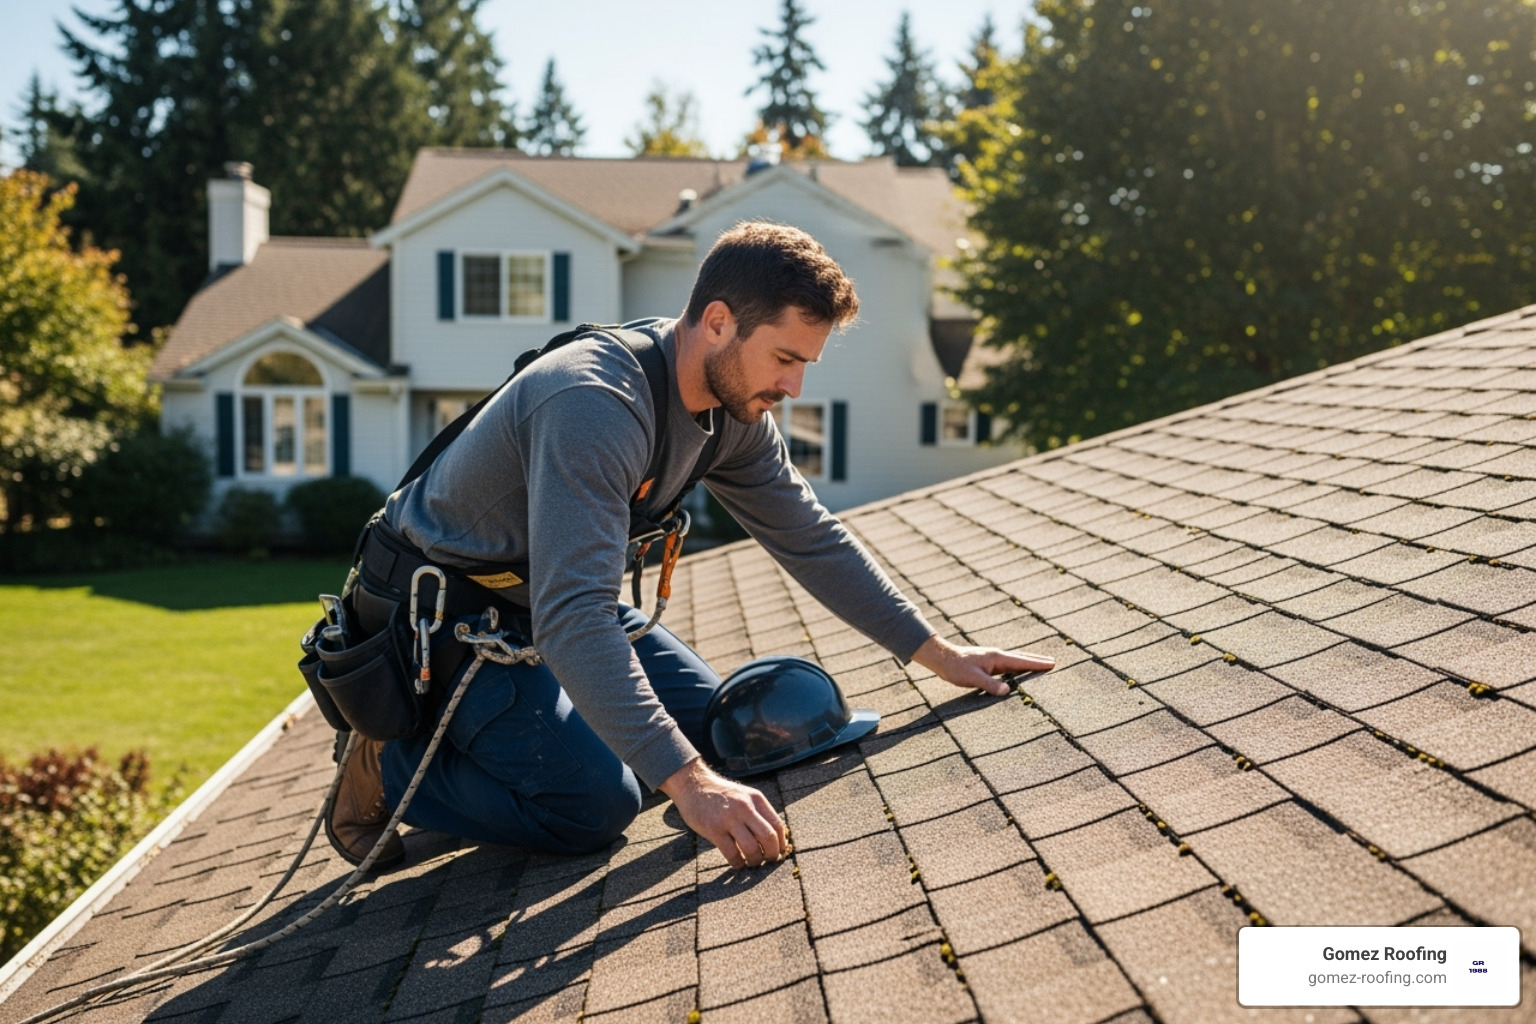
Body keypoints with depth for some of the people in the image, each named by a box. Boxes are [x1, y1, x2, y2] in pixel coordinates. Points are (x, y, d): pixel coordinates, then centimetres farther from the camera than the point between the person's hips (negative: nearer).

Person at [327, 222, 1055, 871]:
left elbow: (811, 541, 3)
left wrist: (938, 654, -1)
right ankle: (387, 764, 0)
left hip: (548, 596, 9)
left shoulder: (733, 410, -7)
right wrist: (689, 784, -49)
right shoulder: (594, 405, -36)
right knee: (595, 806, -19)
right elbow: (572, 617, -44)